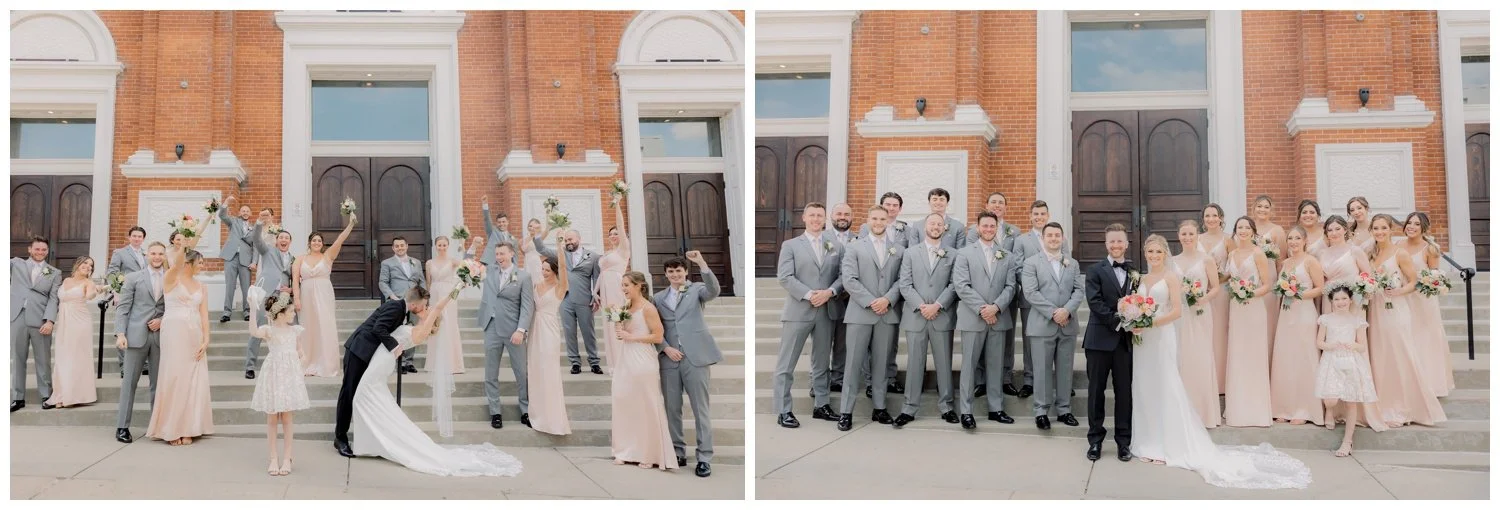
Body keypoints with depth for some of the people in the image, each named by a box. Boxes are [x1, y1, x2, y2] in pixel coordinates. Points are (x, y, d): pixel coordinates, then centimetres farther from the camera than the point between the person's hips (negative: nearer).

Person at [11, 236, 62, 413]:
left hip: (40, 320, -1)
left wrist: (50, 320, -11)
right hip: (17, 318, 1)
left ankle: (46, 395, 14)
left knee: (43, 360, 4)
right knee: (17, 359, 6)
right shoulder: (16, 264, 14)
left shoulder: (54, 273, 9)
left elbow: (54, 299, 0)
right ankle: (18, 397, 13)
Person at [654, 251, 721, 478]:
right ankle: (678, 453, 17)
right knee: (672, 409, 7)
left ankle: (704, 458, 1)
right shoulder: (658, 297, 13)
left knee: (701, 409, -2)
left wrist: (702, 263, -26)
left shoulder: (697, 290, 5)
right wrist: (665, 348, -6)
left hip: (695, 357, -3)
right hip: (669, 358, 3)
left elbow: (714, 291, -17)